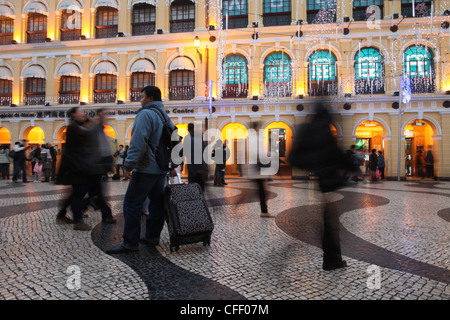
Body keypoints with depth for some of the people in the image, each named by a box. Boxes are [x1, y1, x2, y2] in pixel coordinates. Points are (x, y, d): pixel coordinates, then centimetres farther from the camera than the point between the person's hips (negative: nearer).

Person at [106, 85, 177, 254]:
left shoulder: (145, 114, -11)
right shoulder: (166, 117, 18)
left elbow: (138, 142, -21)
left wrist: (128, 165, -18)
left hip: (146, 169, -9)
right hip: (162, 169, 9)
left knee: (132, 204, -5)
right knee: (157, 202, 12)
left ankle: (130, 243, -2)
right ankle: (152, 237, 21)